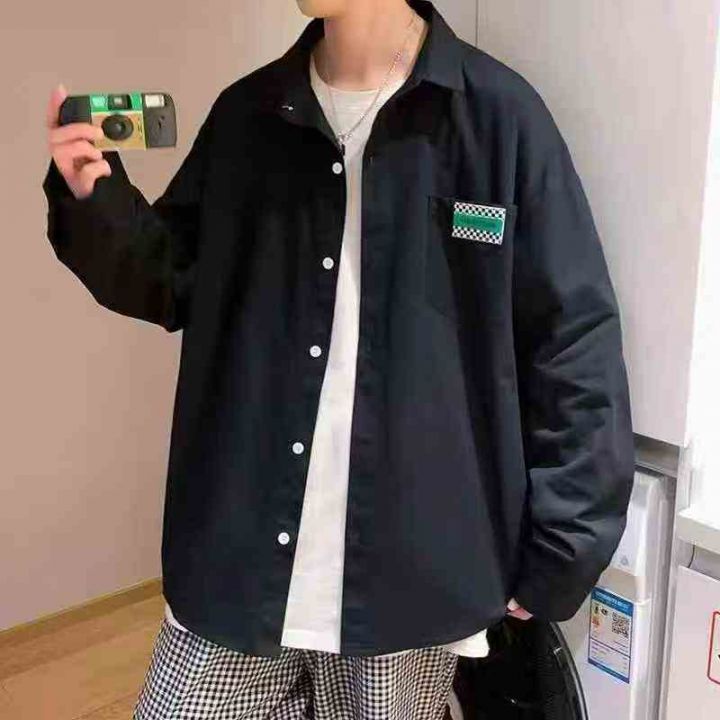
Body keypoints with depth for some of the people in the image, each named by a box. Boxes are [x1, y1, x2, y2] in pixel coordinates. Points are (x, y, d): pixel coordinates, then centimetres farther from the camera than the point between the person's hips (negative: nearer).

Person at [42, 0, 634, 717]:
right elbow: (173, 282, 12)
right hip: (239, 553, 4)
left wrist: (558, 558, -9)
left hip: (412, 569, -3)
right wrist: (96, 200, -8)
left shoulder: (497, 114, -8)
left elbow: (575, 342, -8)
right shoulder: (246, 112, 5)